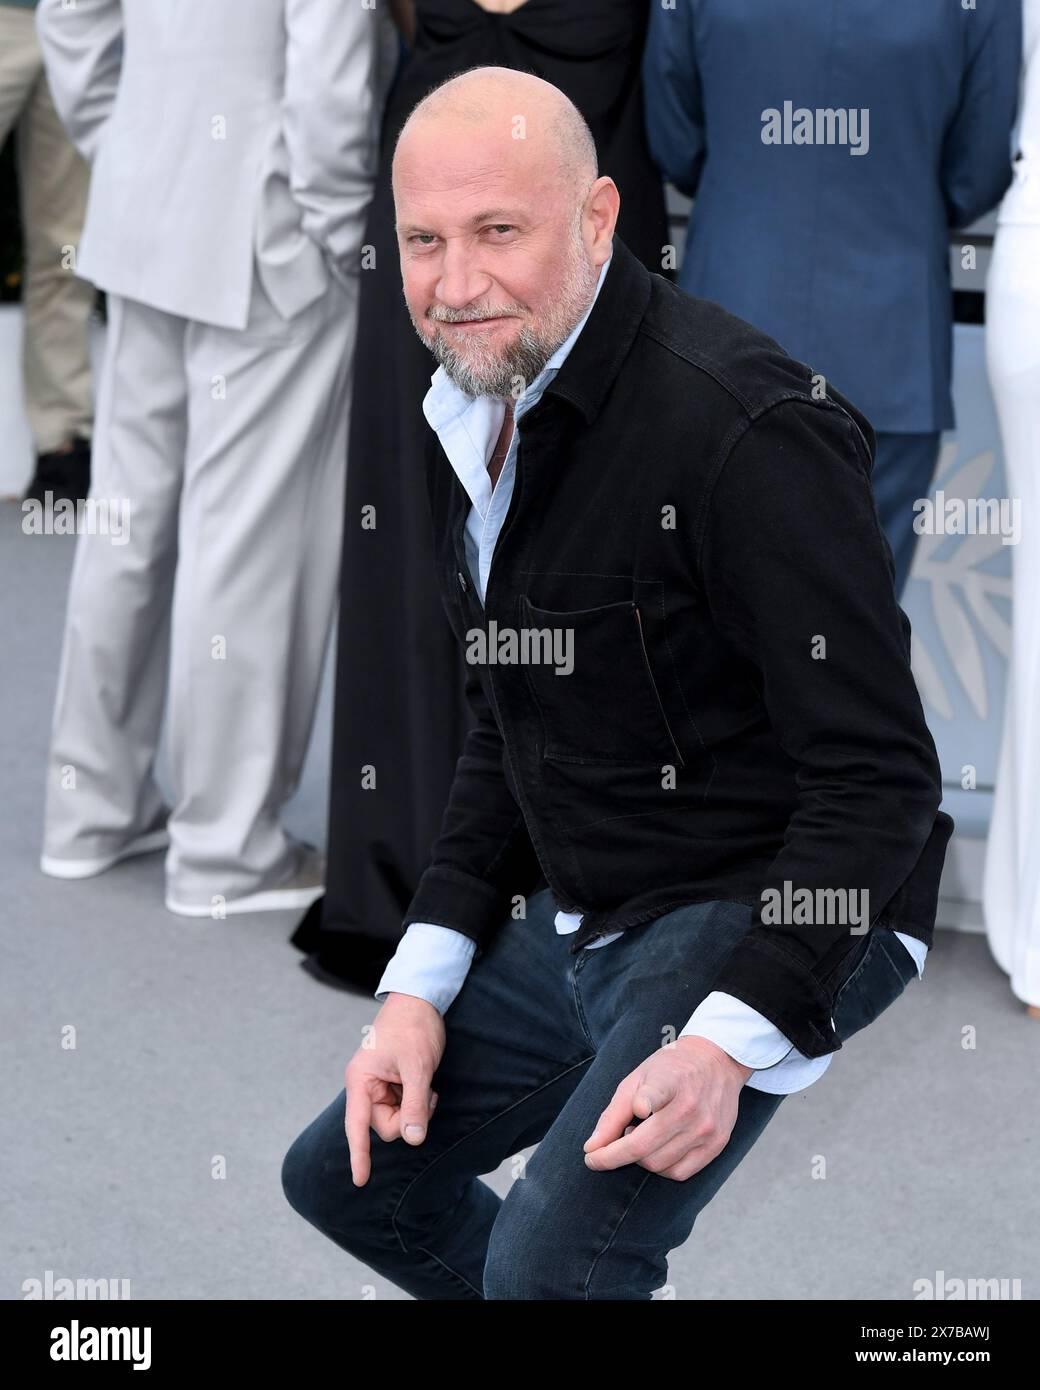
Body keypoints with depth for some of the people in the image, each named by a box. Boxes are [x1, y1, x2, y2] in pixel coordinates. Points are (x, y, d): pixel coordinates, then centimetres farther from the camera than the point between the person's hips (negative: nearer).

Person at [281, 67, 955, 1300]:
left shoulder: (745, 426, -23)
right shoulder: (469, 423, 6)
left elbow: (877, 775, -22)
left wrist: (733, 1038, -28)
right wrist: (420, 986, 8)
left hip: (769, 921, -9)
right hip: (579, 919, 9)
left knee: (552, 1256, -27)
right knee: (344, 1177, 17)